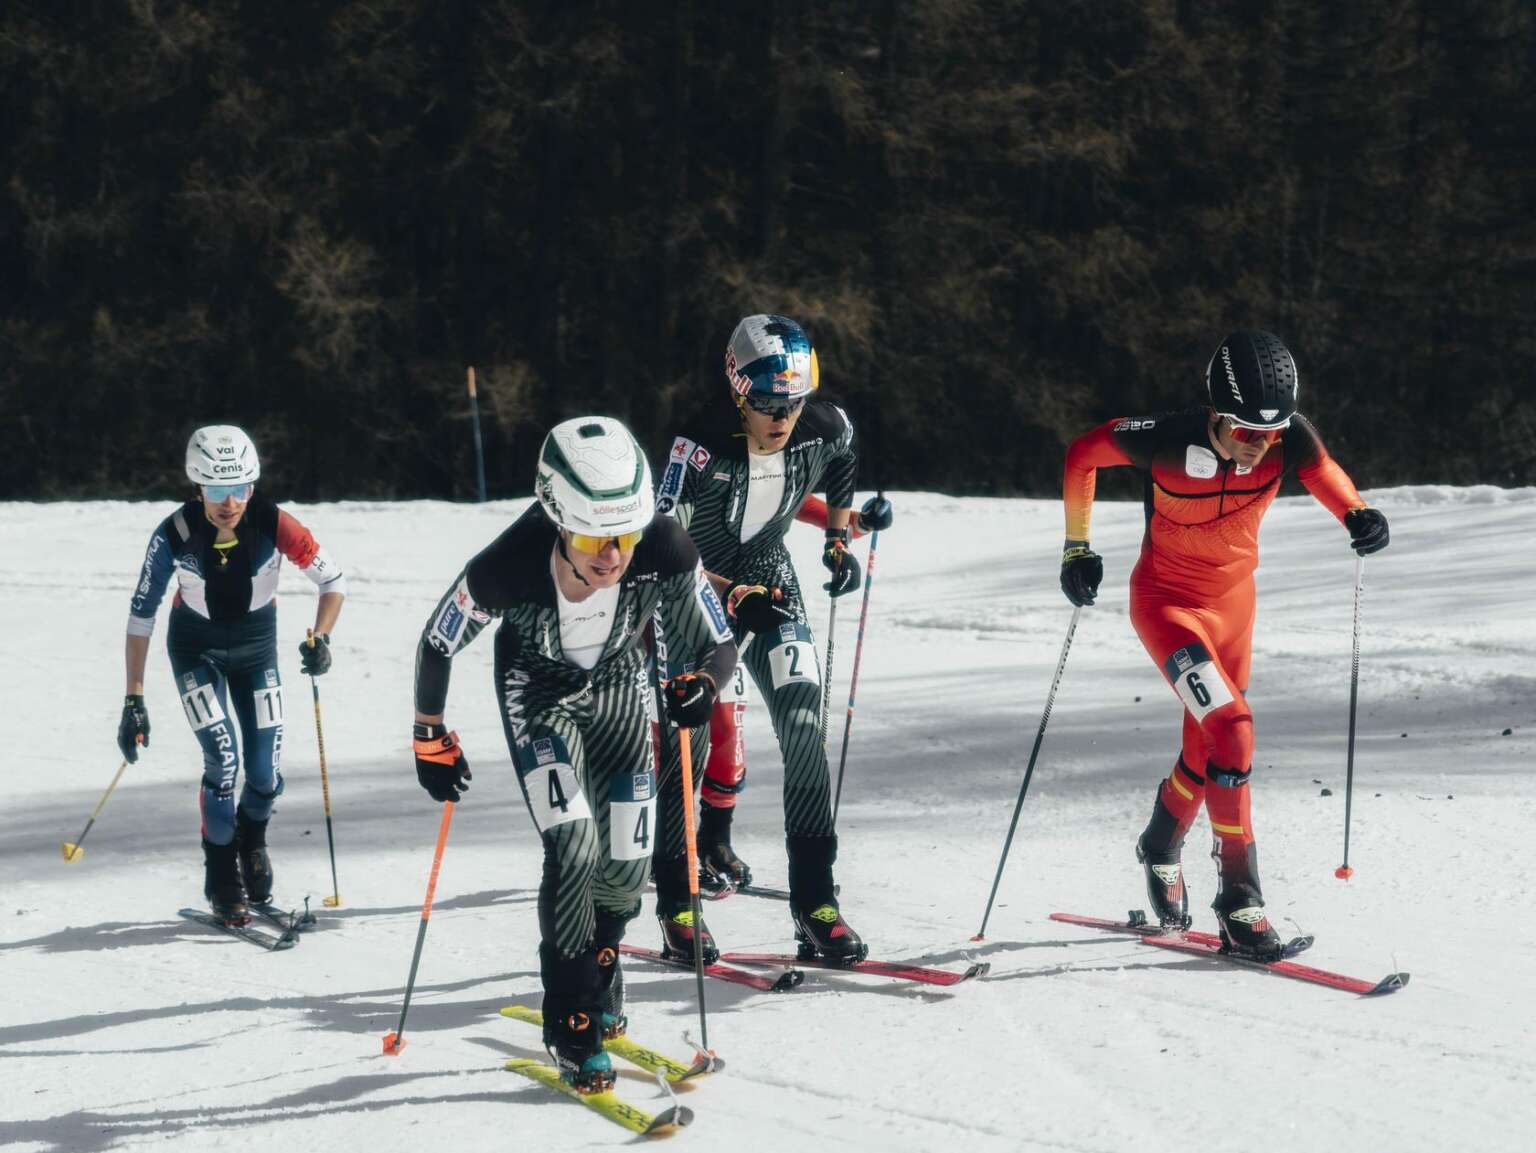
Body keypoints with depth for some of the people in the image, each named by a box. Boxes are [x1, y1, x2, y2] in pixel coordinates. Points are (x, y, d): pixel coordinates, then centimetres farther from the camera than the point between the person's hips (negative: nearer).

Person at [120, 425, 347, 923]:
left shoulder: (273, 525, -26)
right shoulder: (174, 535, -27)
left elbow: (333, 581, -14)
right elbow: (141, 615, -19)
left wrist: (320, 638, -30)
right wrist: (134, 701, -20)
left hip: (255, 645, 1)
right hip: (196, 648, -1)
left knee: (267, 771, -2)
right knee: (222, 758, -17)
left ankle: (252, 840, 32)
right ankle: (222, 880, 2)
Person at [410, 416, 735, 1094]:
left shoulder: (665, 554, -35)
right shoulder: (506, 569, -38)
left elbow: (718, 645, -21)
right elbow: (436, 646, -18)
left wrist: (701, 683, -44)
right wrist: (431, 740, -8)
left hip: (619, 685, 3)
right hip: (537, 691, -3)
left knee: (628, 861, 3)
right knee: (573, 848, -19)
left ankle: (596, 974, 35)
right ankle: (572, 1028, -6)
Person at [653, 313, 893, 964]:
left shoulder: (824, 429, -15)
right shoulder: (702, 445, -28)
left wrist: (838, 539, 9)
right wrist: (736, 598, -33)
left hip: (771, 582, 3)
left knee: (804, 727, -11)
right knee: (688, 735, -7)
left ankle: (814, 902, -8)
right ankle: (676, 904, 6)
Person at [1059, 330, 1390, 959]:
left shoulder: (1289, 437, -22)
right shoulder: (1171, 439, -30)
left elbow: (1320, 469, 2)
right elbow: (1083, 454, -12)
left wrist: (1356, 513, -19)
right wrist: (1077, 547, -7)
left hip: (1234, 599, 5)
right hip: (1167, 601, -5)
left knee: (1206, 745, 18)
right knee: (1231, 730, -22)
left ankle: (1161, 847, 49)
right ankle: (1240, 901, -15)